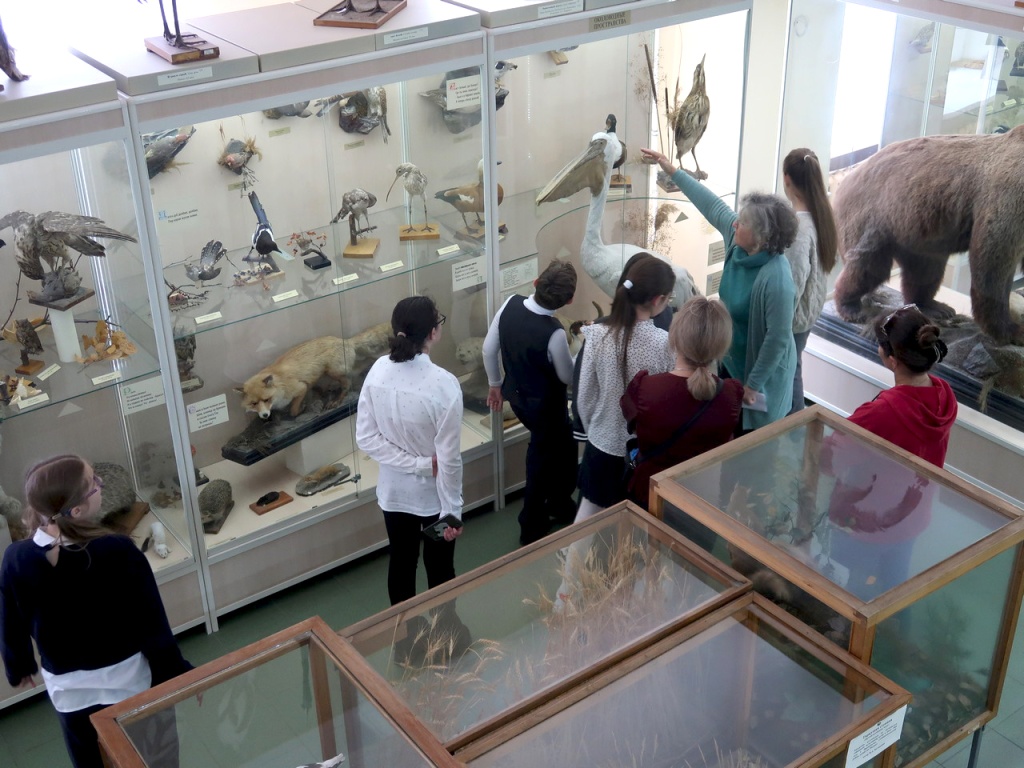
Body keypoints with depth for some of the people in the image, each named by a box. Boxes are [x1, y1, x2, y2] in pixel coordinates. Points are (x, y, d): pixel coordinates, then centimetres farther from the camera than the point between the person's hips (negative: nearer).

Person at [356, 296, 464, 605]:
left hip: (394, 490, 5)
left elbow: (365, 437, -9)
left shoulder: (378, 370, -13)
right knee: (439, 568, 16)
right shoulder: (443, 384, -27)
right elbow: (448, 458, -22)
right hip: (433, 493, -4)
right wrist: (452, 511, -11)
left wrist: (417, 463, -10)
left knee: (401, 562, 22)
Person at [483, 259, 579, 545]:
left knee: (547, 449, 28)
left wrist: (495, 384, 13)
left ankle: (558, 504, 45)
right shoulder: (554, 333, -34)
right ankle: (532, 529, 31)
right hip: (545, 404, -6)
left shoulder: (511, 304, -17)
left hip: (517, 395, 6)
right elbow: (568, 376, -16)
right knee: (543, 461, 16)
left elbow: (489, 349, -4)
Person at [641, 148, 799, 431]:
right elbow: (712, 205, 3)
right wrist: (672, 170, 7)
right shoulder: (738, 239, -13)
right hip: (731, 359, 8)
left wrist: (754, 384, -20)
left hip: (760, 370, -8)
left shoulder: (776, 280, -34)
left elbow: (778, 338, -28)